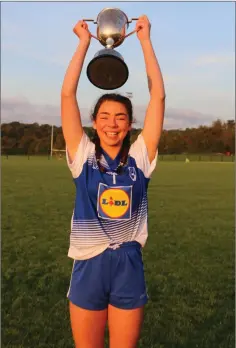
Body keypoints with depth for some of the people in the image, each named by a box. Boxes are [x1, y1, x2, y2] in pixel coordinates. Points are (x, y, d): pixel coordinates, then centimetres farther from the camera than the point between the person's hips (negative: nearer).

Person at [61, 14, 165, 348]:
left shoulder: (140, 156, -1)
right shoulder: (83, 156, -2)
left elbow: (158, 96, -3)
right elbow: (67, 94, -6)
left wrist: (145, 39, 1)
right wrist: (84, 42, -1)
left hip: (129, 267, 1)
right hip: (88, 266, 0)